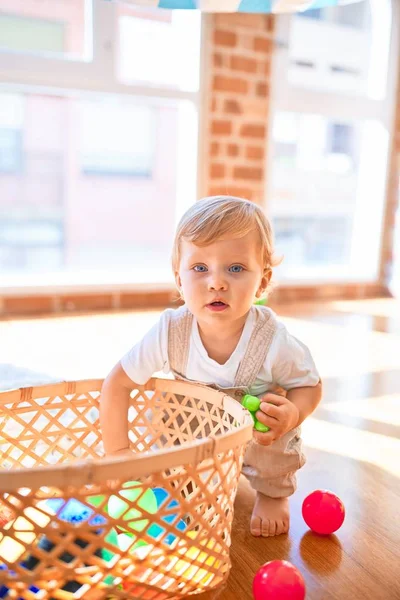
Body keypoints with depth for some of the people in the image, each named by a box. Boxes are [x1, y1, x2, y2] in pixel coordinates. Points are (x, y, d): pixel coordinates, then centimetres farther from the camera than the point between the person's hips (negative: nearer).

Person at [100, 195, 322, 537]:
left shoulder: (274, 342, -35)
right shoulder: (170, 332, -32)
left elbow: (311, 387, -17)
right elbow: (117, 383, -22)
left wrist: (292, 414, -39)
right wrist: (118, 450, -22)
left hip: (256, 436, -3)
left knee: (276, 424, -27)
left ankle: (273, 493, 7)